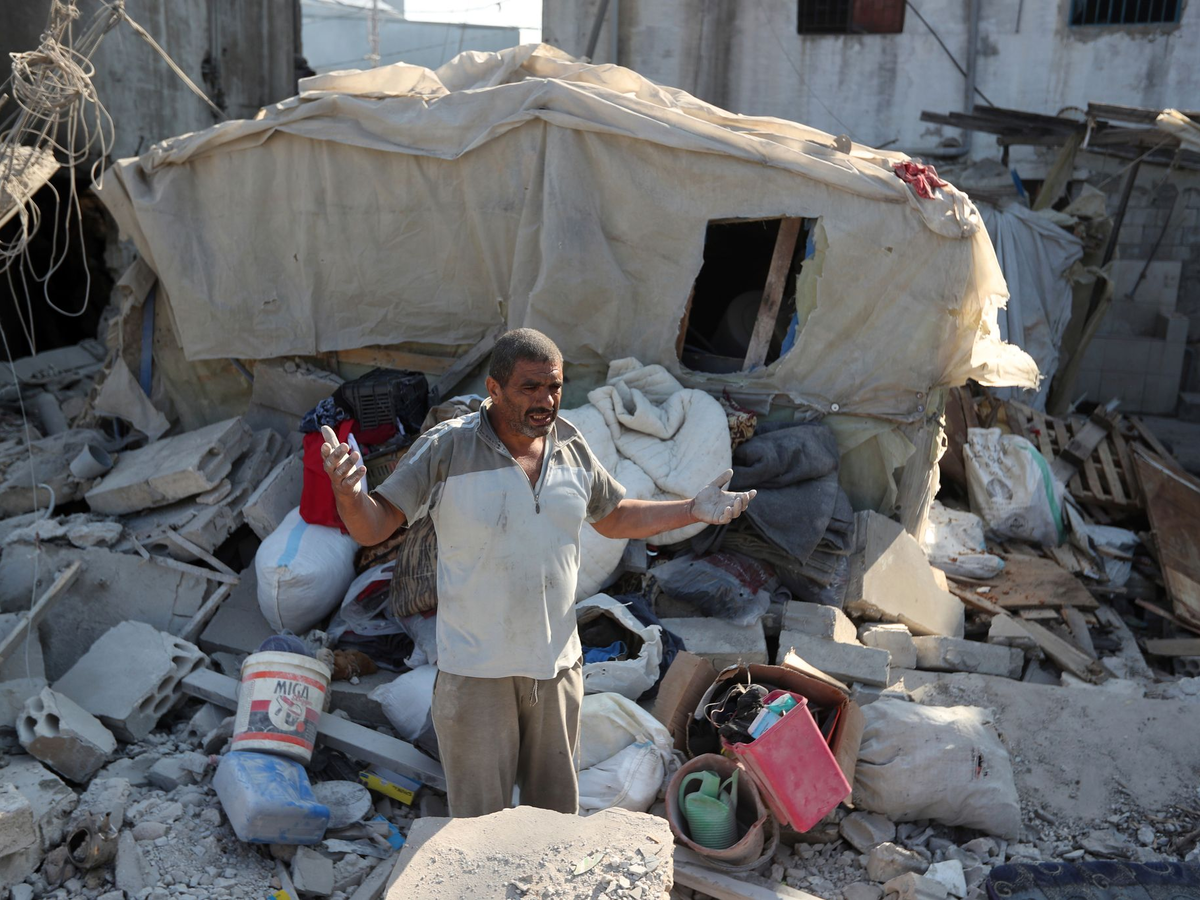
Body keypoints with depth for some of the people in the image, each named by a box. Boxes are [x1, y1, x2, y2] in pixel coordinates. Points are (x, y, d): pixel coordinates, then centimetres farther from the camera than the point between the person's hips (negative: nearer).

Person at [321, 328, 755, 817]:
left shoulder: (571, 446, -1)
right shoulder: (446, 448, -15)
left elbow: (615, 518, 14)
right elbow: (372, 527, -16)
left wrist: (694, 510, 3)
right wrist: (348, 491, -38)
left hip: (557, 664, 4)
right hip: (476, 671, -4)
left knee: (557, 814, 20)